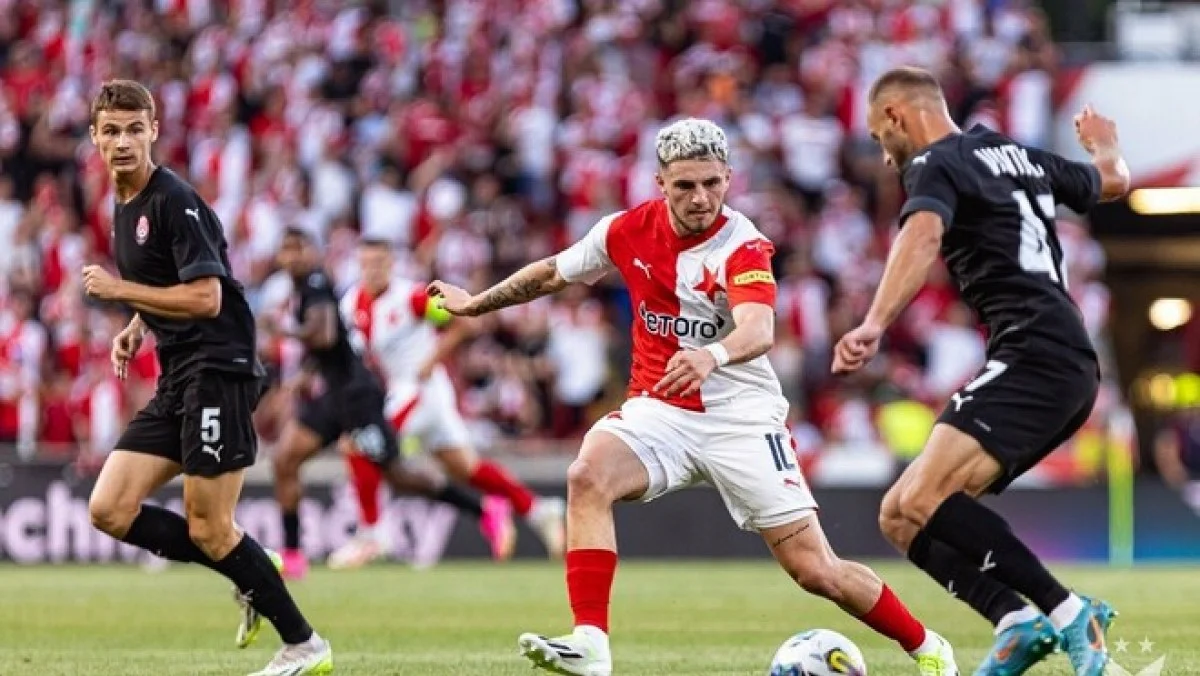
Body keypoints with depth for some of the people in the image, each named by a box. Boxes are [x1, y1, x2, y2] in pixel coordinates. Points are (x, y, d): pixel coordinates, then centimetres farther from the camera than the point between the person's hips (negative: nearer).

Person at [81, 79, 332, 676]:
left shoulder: (175, 201, -14)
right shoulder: (125, 206, 15)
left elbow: (205, 297, -21)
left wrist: (120, 291, -15)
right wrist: (137, 325, 14)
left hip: (217, 369, -9)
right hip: (176, 381, 9)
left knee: (208, 531, -9)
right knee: (109, 510, 0)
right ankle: (250, 581, 10)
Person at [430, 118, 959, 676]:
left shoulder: (742, 245, -17)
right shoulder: (628, 231, -2)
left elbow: (759, 330, -36)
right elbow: (553, 273, 17)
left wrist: (712, 355, -58)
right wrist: (475, 303, 28)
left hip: (740, 416, -4)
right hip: (659, 412, 4)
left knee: (816, 572, -6)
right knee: (587, 477, -28)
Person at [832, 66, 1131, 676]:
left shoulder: (937, 164, -3)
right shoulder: (1018, 155, 22)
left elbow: (922, 236, -26)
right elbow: (1113, 180, 40)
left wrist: (875, 324, -41)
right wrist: (1103, 143, 65)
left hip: (1033, 359, -10)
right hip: (1071, 370, 10)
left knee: (923, 502, -25)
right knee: (899, 516, 5)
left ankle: (1069, 613, -23)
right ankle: (1016, 621, -13)